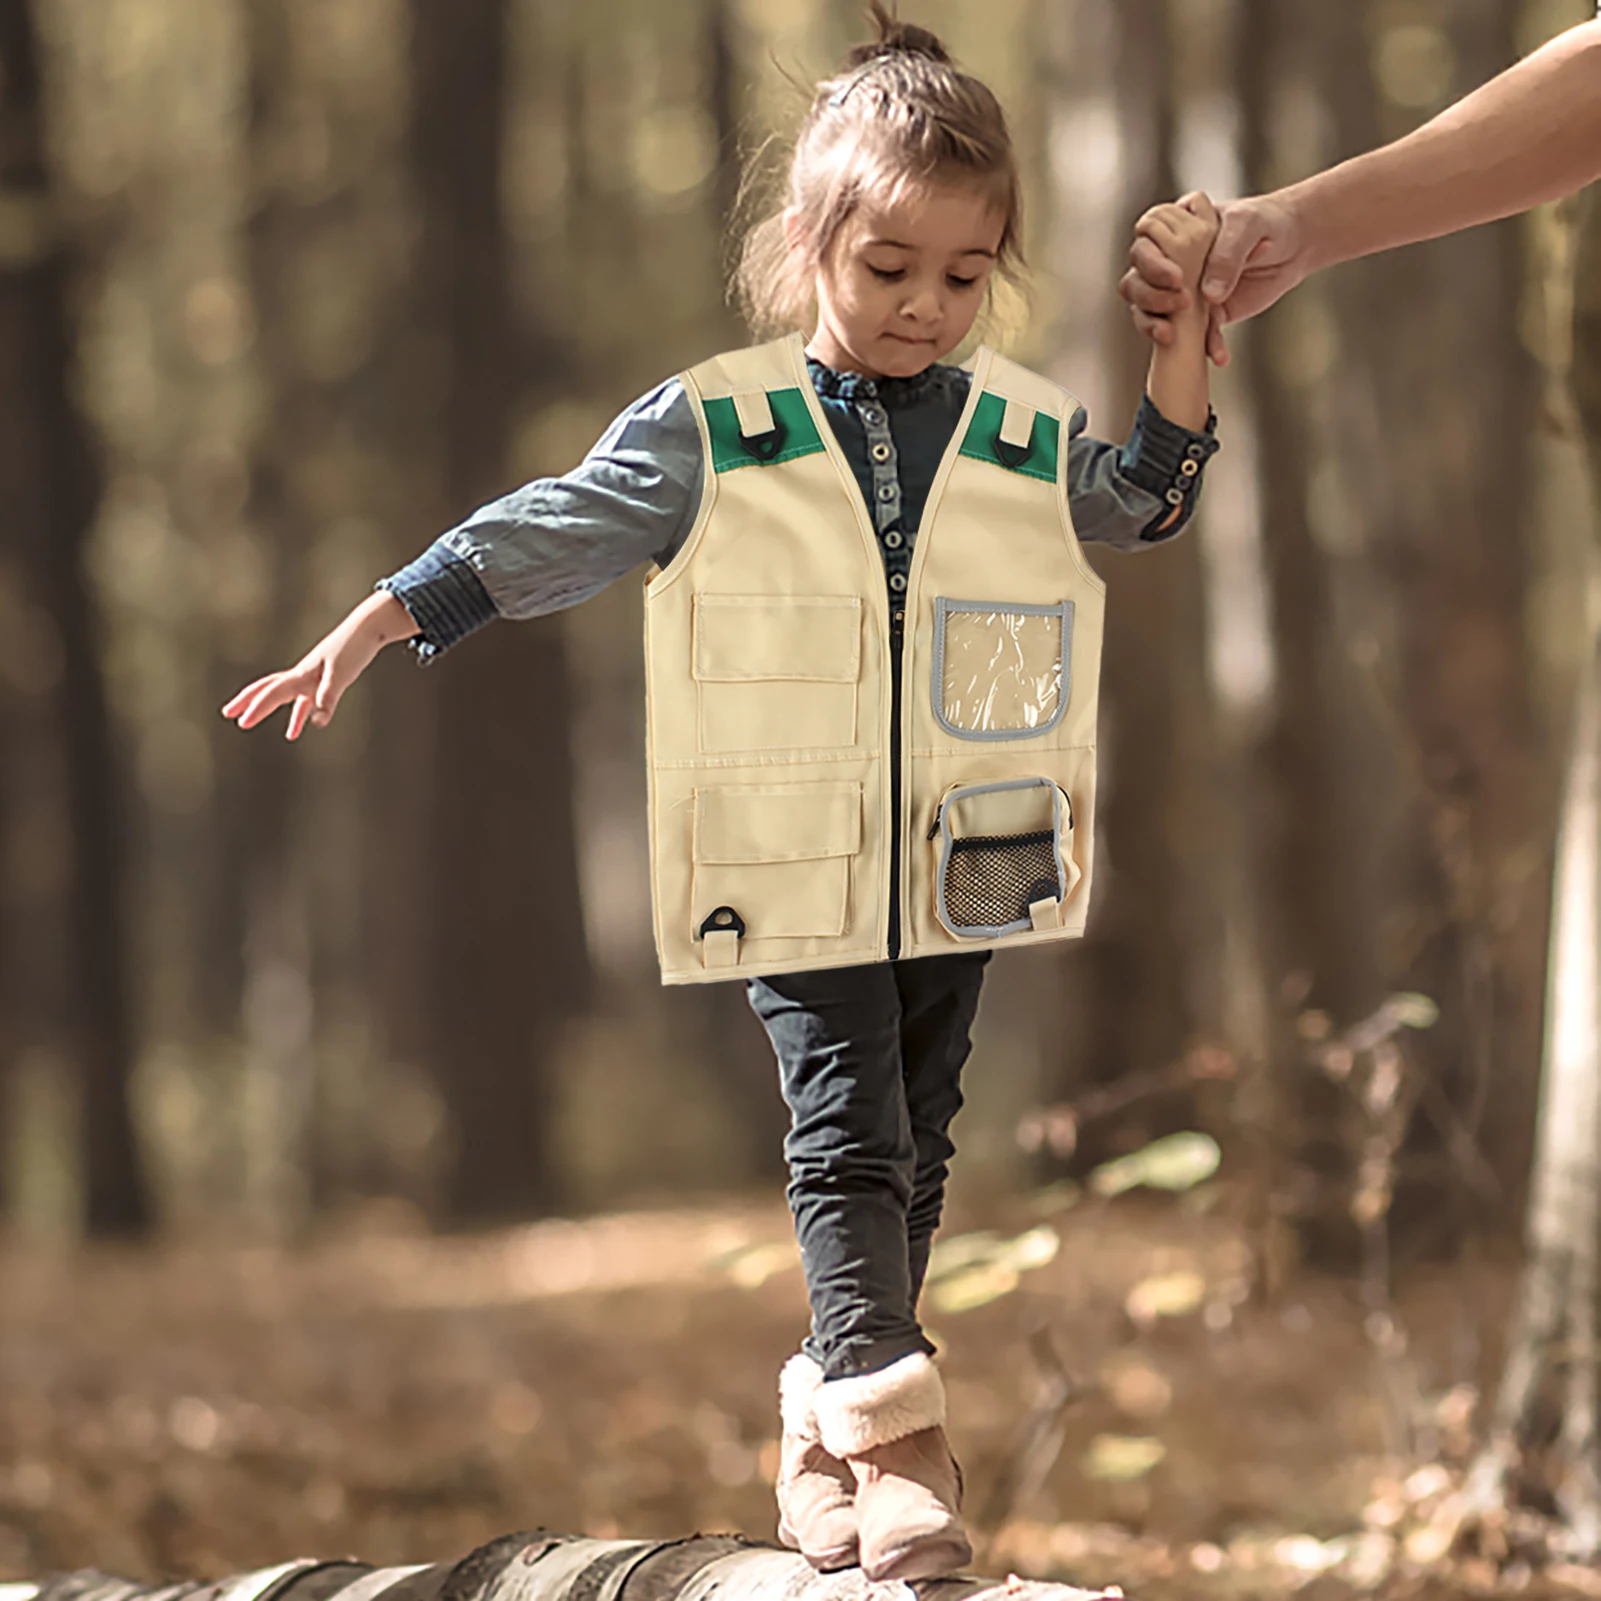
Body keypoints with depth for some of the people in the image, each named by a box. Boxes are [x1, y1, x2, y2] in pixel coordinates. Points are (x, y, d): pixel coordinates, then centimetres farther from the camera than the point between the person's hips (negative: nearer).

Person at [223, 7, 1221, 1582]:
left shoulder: (1022, 433, 5)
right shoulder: (711, 433, -3)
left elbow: (1148, 497, 15)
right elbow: (546, 537, 0)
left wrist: (1184, 324, 4)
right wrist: (370, 628, -2)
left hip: (961, 865, 4)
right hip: (797, 863, -3)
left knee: (914, 1148, 9)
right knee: (849, 1137, -10)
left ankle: (833, 1426, 20)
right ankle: (895, 1443, -14)